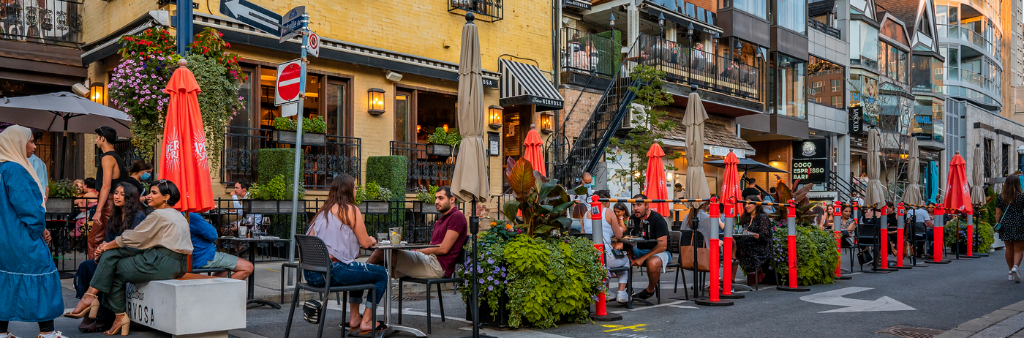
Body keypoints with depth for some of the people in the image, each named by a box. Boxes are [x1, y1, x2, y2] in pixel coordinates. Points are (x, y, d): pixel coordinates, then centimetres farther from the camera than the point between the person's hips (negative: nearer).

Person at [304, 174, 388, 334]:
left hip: (311, 274, 8)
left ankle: (354, 318, 33)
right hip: (333, 271, -8)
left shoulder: (323, 211, 18)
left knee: (359, 270, 34)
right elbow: (365, 242, -4)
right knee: (382, 274, 10)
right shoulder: (350, 209, -3)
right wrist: (372, 240, 21)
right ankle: (366, 321, 11)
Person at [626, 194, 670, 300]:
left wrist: (643, 258, -26)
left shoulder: (657, 219, -16)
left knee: (653, 263, -40)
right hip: (641, 250, 6)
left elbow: (662, 246, -21)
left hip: (660, 252, -6)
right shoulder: (633, 219, 4)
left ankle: (650, 290, -10)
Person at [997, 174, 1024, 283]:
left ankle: (1011, 272, 19)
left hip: (1005, 225, 3)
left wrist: (998, 225, 10)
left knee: (1009, 249, 12)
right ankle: (1015, 266, -23)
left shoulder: (1000, 197, 2)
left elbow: (998, 213, 3)